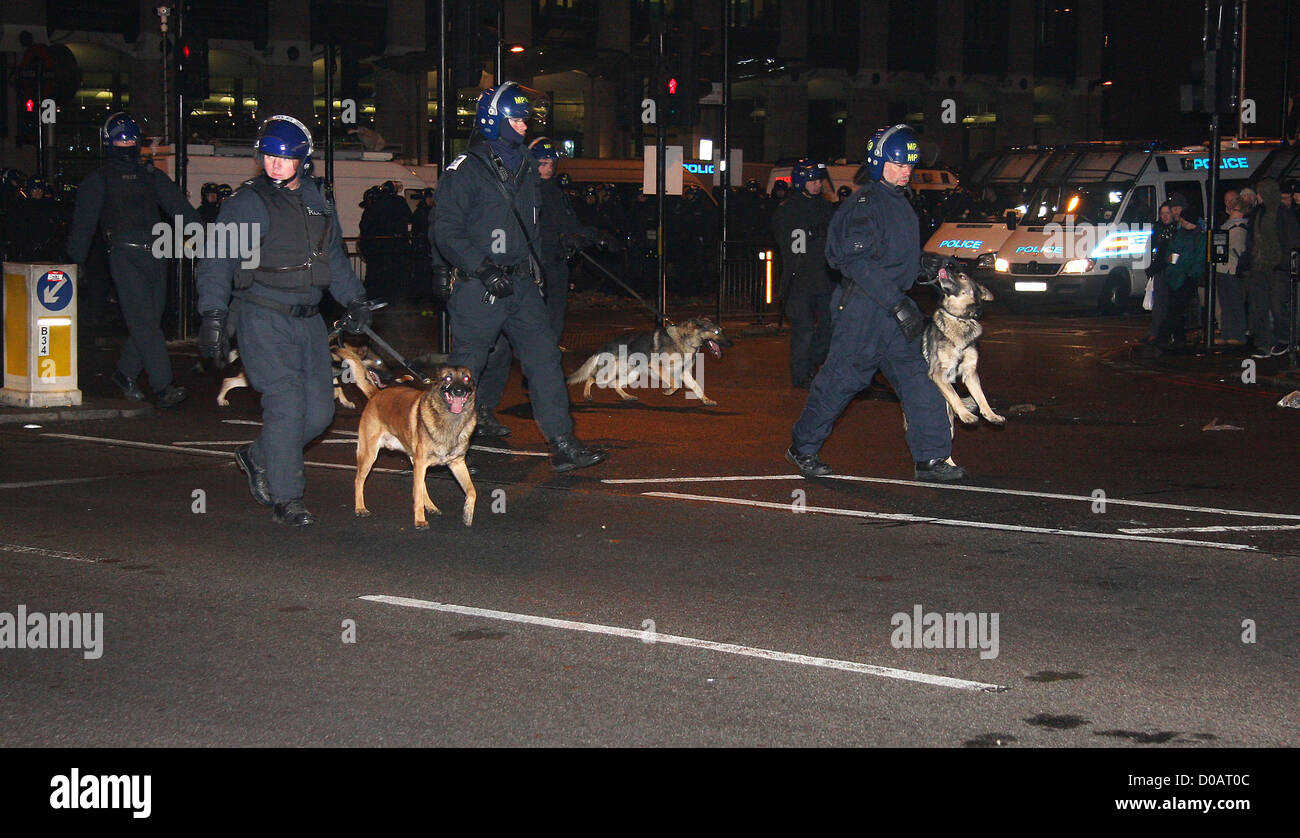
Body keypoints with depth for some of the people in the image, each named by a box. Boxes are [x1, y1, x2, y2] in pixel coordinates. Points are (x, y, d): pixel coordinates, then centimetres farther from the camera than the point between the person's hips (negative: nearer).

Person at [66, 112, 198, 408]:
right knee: (143, 319, -13)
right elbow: (83, 224, 9)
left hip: (155, 253, 5)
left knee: (150, 318, 6)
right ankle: (163, 386, -20)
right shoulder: (98, 181, 10)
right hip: (124, 253, -5)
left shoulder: (152, 176, 20)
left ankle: (125, 372, 25)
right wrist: (76, 262, 3)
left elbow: (178, 205, 11)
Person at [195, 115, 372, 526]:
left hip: (308, 320, 7)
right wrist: (213, 314, -18)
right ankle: (286, 499, -5)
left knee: (319, 409, 5)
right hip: (263, 319, -6)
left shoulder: (316, 201, 13)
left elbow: (334, 258, 27)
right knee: (286, 403, -14)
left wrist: (355, 300, 23)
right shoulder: (247, 203, -6)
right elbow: (217, 262, -9)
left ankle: (258, 458, 28)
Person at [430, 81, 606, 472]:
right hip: (479, 288, -7)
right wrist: (483, 268, -21)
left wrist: (536, 268, 19)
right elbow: (445, 232, -13)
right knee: (465, 366, -1)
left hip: (521, 284, 7)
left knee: (544, 356, 0)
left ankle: (563, 445, 1)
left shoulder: (525, 168, 15)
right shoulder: (466, 170, -8)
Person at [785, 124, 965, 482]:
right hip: (861, 308, -8)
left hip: (894, 309, 8)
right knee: (842, 377, -1)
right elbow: (858, 262, -22)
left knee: (918, 377, 2)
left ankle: (932, 458, 2)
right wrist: (899, 304, -25)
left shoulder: (900, 203, 16)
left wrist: (928, 265, 9)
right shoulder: (863, 204, -14)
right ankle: (803, 448, 15)